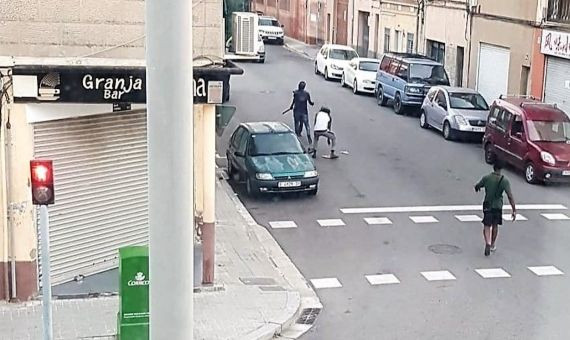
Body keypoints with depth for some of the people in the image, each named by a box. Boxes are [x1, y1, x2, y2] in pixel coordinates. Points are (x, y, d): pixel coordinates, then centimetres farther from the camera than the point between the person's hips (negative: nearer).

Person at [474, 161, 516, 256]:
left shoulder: (486, 178, -9)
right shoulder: (504, 180, -12)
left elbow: (477, 186, 8)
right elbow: (510, 196, -17)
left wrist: (477, 188, 34)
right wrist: (514, 210, -15)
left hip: (487, 205, -1)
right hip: (498, 206, 1)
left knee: (487, 226, 1)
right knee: (495, 225, 20)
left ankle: (488, 244, -22)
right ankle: (493, 245, 33)